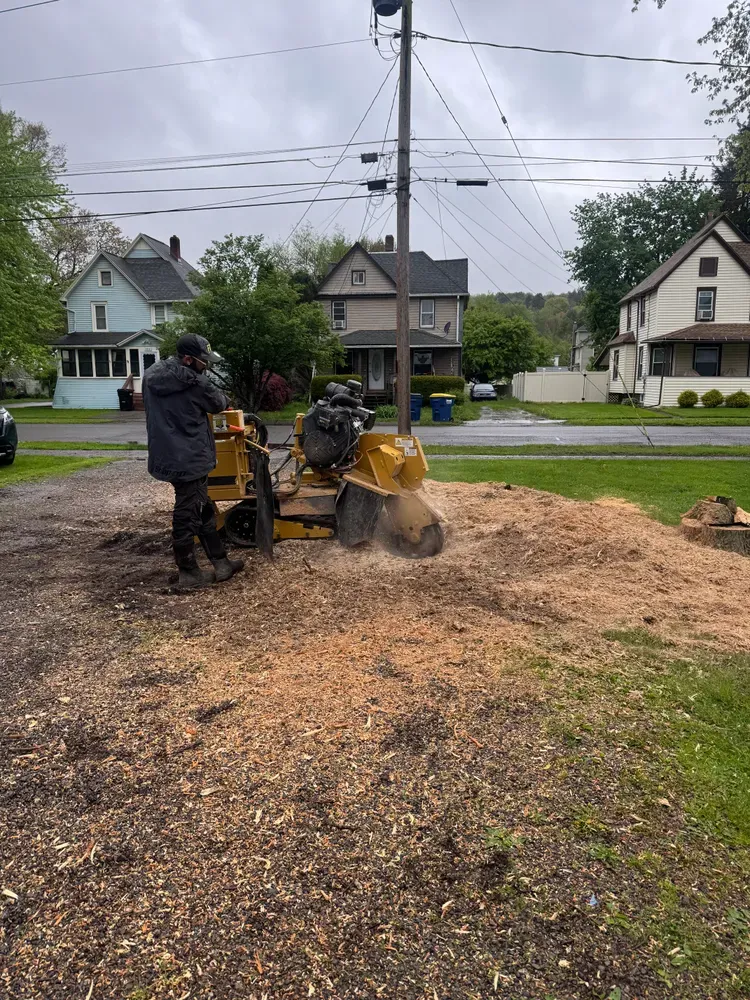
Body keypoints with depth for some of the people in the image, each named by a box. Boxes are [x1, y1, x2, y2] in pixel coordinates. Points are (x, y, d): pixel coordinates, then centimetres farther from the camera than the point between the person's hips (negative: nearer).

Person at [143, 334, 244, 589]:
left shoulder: (152, 376, 7)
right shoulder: (193, 382, -18)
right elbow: (217, 403, -3)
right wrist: (224, 399, 21)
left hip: (167, 456, 9)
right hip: (188, 459, -9)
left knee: (204, 511, 16)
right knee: (187, 516, 2)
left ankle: (220, 563, 25)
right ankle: (188, 574, 14)